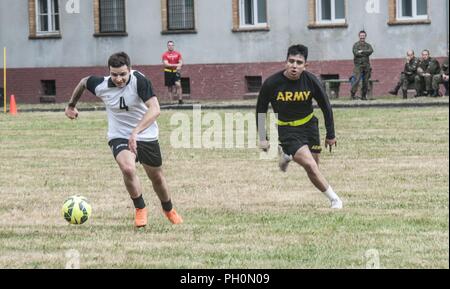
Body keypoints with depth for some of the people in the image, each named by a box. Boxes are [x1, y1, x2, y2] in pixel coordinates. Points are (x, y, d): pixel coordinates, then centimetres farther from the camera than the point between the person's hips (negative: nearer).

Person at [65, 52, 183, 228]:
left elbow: (155, 109, -36)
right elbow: (83, 82, 8)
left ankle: (169, 210, 43)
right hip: (119, 137, 0)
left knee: (156, 177, 13)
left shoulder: (139, 81, -25)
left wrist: (136, 132, -46)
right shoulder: (100, 85, -15)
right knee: (128, 169, -28)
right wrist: (71, 105, 22)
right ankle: (140, 209, -4)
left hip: (146, 136, 0)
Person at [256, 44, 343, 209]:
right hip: (287, 130, -3)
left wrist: (330, 135, 4)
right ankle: (334, 199, -4)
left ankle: (286, 156, 39)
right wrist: (262, 138, -3)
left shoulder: (311, 81, -14)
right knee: (311, 166, -18)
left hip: (309, 126, 3)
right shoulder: (271, 84, -18)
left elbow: (326, 107, 0)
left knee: (313, 169, 10)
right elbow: (261, 110, -3)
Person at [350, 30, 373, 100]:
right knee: (357, 80, -15)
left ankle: (363, 96, 9)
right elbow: (356, 53, -12)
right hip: (358, 65, -4)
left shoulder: (368, 45, 13)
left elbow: (371, 51, -7)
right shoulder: (356, 45, 4)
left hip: (366, 65, 4)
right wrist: (366, 53, -5)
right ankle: (353, 94, -10)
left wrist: (362, 51, -13)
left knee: (366, 82, 2)